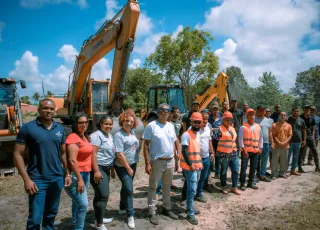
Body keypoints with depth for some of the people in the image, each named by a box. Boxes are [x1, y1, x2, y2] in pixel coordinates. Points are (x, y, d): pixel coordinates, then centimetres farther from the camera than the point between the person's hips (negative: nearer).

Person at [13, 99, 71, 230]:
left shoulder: (60, 129, 6)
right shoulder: (28, 128, -7)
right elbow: (17, 154, -8)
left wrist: (68, 173, 8)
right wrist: (27, 179, -14)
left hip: (57, 179, 4)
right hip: (37, 180, -4)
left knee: (51, 214, 18)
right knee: (35, 218, 0)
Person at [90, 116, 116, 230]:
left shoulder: (110, 136, 14)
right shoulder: (97, 135, -13)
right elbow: (93, 153, -21)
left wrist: (112, 169, 23)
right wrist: (96, 171, -26)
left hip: (106, 168, 9)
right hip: (98, 168, -9)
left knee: (100, 195, 18)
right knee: (103, 195, -11)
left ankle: (99, 217, 31)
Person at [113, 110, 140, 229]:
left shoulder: (132, 132, 5)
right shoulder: (118, 135, -18)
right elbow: (119, 154, -22)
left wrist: (132, 166, 13)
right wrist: (128, 168, -16)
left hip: (133, 164, 8)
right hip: (123, 166, -7)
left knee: (126, 187, 20)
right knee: (129, 189, -8)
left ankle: (123, 208, 38)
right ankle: (130, 215, 5)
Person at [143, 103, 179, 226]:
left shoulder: (171, 126, 7)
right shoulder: (151, 126, -11)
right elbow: (146, 145, -11)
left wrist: (176, 161, 12)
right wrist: (147, 163, -16)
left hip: (170, 161, 6)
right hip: (157, 161, -5)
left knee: (167, 186, 19)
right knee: (153, 187, 6)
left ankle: (167, 208, 35)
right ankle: (152, 213, 20)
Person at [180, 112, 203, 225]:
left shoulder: (198, 134, 12)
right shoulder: (186, 134, -15)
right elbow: (184, 151, -20)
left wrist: (200, 163, 17)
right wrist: (190, 165, -21)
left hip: (197, 166, 8)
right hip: (189, 167, -8)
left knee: (193, 189, 17)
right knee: (192, 190, -7)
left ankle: (190, 208, 30)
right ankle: (190, 214, 2)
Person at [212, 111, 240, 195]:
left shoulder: (232, 129, 13)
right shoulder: (219, 129, -12)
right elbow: (214, 138, -16)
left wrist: (235, 148, 18)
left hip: (233, 153, 7)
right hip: (223, 154, -7)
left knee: (236, 170, 7)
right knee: (224, 171, 7)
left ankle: (234, 187, 20)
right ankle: (223, 187, 22)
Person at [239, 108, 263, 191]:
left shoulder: (258, 127, 9)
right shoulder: (243, 127, -6)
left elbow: (261, 138, 14)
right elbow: (240, 139, -9)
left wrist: (260, 148, 5)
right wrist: (244, 150, -14)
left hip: (255, 151, 5)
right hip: (246, 150, -5)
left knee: (253, 167, 12)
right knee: (244, 167, -1)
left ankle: (251, 183, 25)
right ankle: (242, 184, 8)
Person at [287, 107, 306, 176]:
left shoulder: (301, 121, 7)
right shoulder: (288, 120, -2)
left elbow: (304, 131, 12)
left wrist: (304, 140, 6)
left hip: (298, 141, 4)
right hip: (289, 141, -4)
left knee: (296, 157, 10)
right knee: (287, 156, 0)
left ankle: (293, 170, 21)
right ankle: (285, 169, 8)